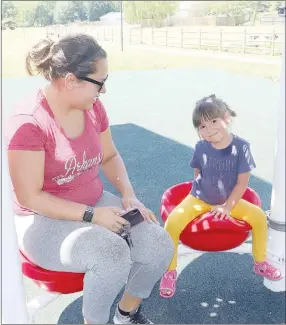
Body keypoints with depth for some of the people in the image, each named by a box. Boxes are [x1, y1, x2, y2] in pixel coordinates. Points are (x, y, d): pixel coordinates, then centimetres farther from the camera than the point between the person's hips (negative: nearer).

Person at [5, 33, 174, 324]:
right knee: (113, 254, -33)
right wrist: (91, 215, -24)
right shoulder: (29, 122, -23)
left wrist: (129, 196, -6)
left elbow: (110, 156, 10)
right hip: (44, 220, -6)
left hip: (96, 204, 7)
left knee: (160, 245, -11)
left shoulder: (92, 107, -2)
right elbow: (30, 197, -22)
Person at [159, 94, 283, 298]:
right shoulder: (201, 147, -15)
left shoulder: (241, 147, -18)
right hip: (199, 198, -1)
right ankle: (170, 272, -1)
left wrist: (228, 206, -15)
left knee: (259, 216, -15)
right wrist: (200, 191, -2)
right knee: (172, 223, -23)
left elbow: (243, 182, -13)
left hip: (230, 200, 1)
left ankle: (260, 263, 13)